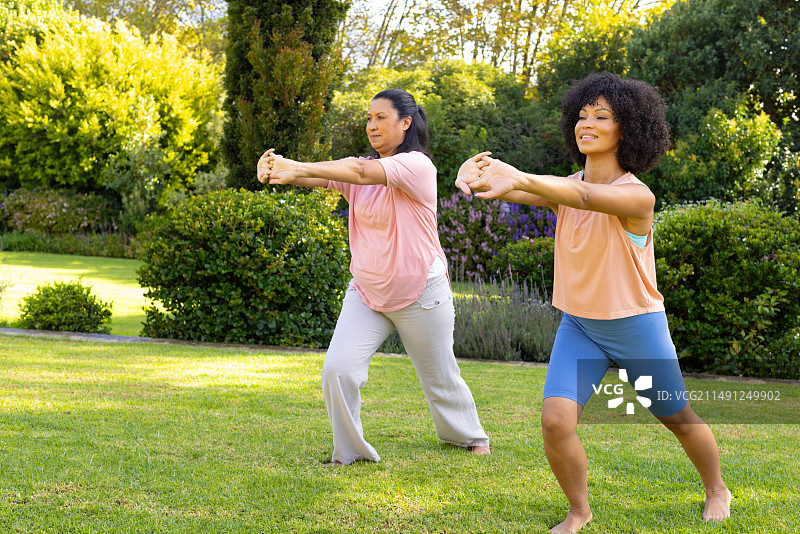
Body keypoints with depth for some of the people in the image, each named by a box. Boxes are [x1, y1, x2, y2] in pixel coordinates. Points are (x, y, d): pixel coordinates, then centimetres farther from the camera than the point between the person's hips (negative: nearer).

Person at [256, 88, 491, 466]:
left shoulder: (417, 166, -17)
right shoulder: (360, 168, 4)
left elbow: (363, 172, -34)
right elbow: (322, 178, -15)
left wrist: (300, 168, -44)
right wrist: (279, 170, -37)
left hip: (419, 293, -5)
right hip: (367, 292, 5)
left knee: (440, 377, 13)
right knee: (338, 370, -12)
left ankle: (470, 436, 40)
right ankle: (349, 450, 5)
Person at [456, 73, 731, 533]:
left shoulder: (637, 196, -22)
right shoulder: (564, 188, -4)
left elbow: (585, 197, -43)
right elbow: (514, 189, -23)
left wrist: (520, 178, -61)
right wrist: (478, 173, -49)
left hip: (637, 327, -3)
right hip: (579, 326, 4)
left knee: (679, 419, 15)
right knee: (556, 421, -16)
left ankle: (717, 489, 44)